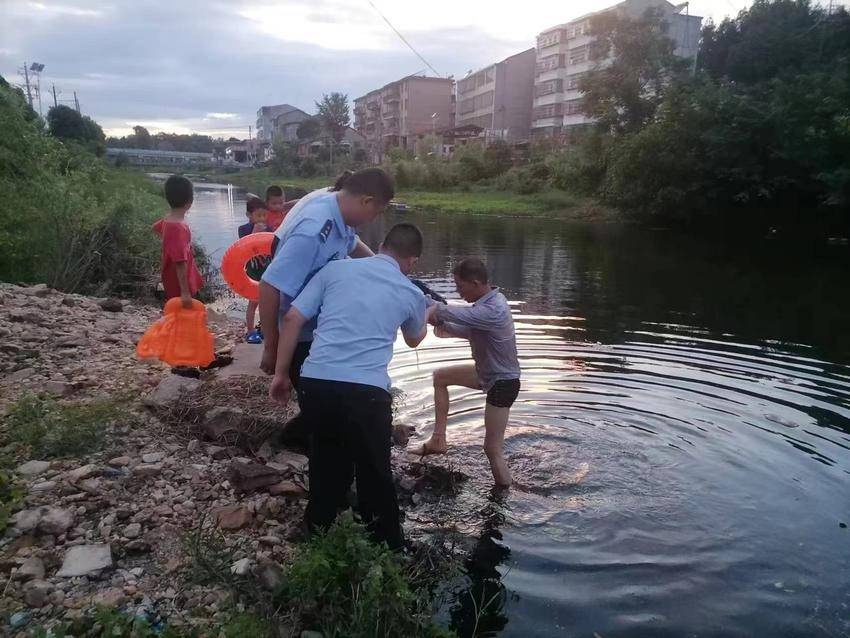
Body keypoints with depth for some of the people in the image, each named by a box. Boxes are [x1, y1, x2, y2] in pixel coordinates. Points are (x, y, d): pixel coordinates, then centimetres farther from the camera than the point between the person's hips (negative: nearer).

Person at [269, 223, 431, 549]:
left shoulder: (336, 268, 13)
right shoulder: (412, 294, 13)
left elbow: (292, 319, 6)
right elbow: (413, 340, 35)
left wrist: (281, 374, 14)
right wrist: (427, 318, 57)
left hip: (316, 382, 3)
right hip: (365, 391, -2)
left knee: (327, 464, 25)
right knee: (375, 475, 18)